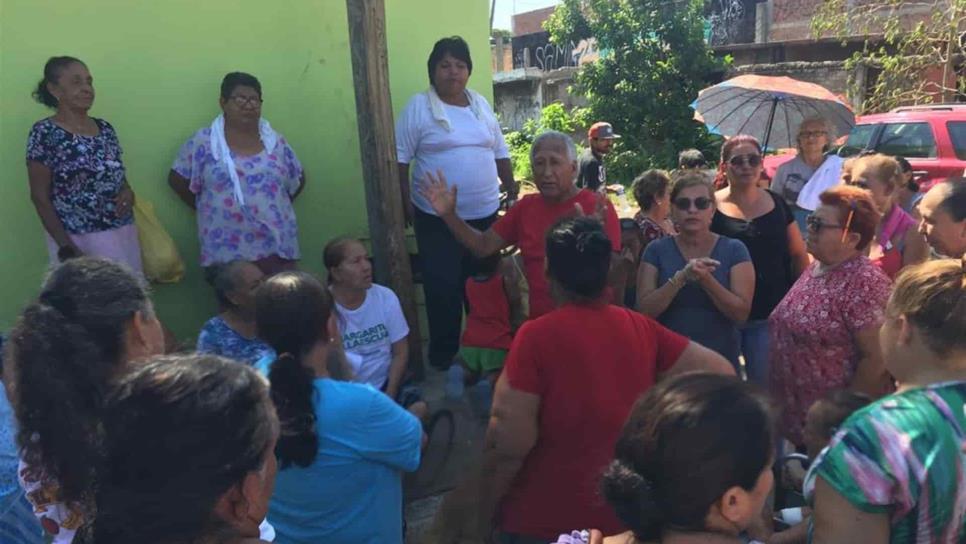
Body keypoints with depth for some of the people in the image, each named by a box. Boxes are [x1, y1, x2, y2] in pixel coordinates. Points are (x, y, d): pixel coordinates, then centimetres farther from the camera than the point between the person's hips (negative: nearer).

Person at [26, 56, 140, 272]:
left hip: (123, 234, 5)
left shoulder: (105, 128, 8)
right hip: (79, 240, -5)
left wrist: (128, 192, -5)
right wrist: (66, 248, -15)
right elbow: (40, 197, -8)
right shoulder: (44, 133, -7)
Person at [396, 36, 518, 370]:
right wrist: (406, 203, -11)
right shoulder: (418, 107, -5)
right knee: (443, 289, 0)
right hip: (437, 218, -4)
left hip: (485, 214, 5)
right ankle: (443, 357, 16)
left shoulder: (481, 104, 10)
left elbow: (500, 153, 16)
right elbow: (400, 158, -5)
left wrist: (512, 192, 14)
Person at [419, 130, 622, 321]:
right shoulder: (527, 206, 11)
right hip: (537, 323, 4)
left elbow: (617, 280, -13)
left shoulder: (597, 208, -7)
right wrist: (449, 215, -2)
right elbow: (483, 246, 11)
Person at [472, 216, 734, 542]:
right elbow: (720, 373, -1)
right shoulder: (641, 328, -6)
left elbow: (509, 442, -21)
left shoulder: (537, 335, -20)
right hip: (628, 515, 4)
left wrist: (485, 515, -7)